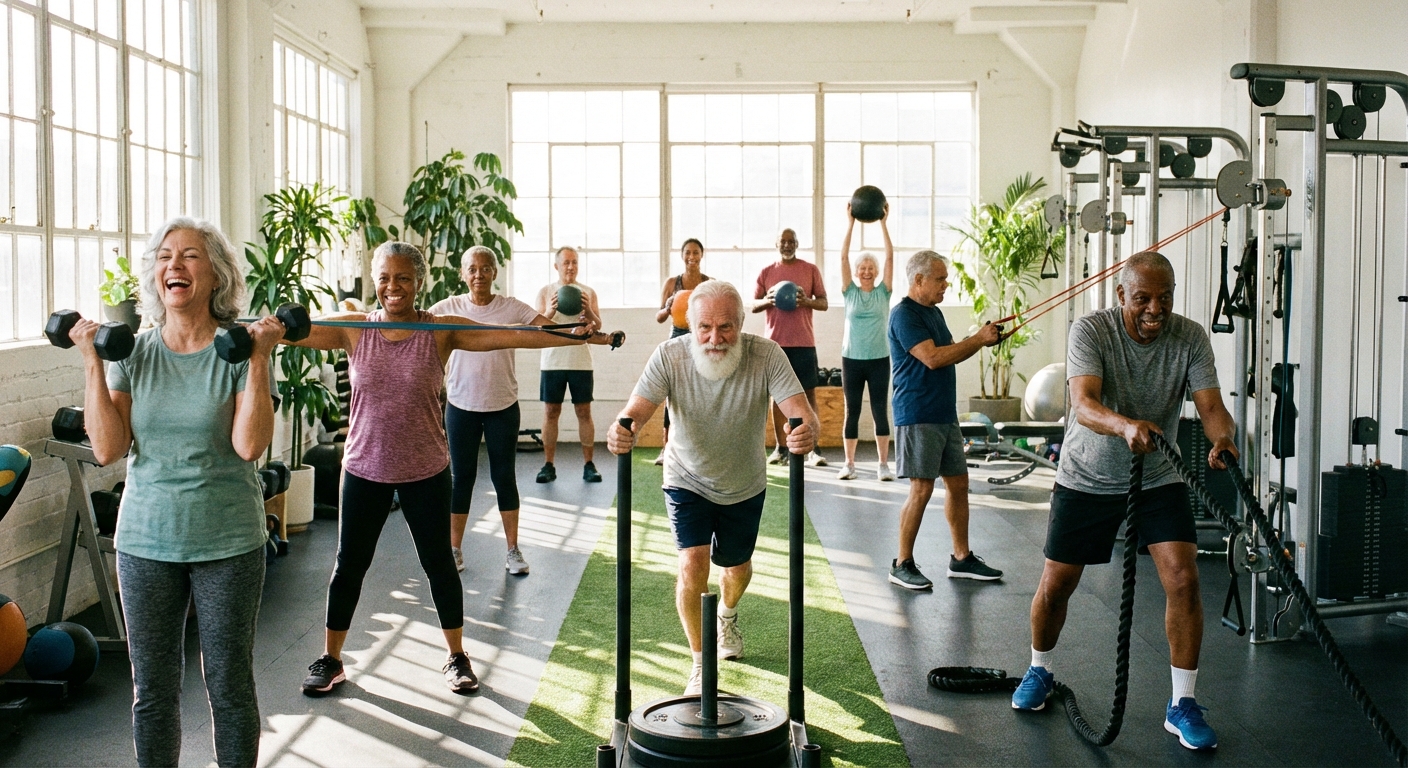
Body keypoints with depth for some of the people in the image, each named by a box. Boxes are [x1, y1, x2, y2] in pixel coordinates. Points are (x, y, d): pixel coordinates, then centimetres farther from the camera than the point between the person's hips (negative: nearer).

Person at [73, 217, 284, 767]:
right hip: (146, 542, 3)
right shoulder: (134, 353, 1)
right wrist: (92, 362, -9)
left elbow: (249, 445, -18)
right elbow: (107, 449, -7)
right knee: (152, 691, 13)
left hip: (228, 542, -2)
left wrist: (259, 359, -21)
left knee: (229, 688, 9)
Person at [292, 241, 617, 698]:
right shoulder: (353, 329, -4)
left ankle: (456, 657, 27)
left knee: (439, 564, 10)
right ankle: (330, 660, 27)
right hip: (365, 468, 1)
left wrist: (576, 336, -24)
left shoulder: (441, 331, -8)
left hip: (425, 471, -1)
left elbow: (511, 336, -16)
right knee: (349, 565, 11)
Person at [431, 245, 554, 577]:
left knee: (505, 476, 6)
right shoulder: (450, 307, -2)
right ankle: (454, 549, 20)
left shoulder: (511, 307, -3)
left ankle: (513, 550, 16)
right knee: (461, 477, 8)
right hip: (461, 405, 0)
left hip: (503, 405, 0)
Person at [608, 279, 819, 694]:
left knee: (737, 567, 19)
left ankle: (728, 615, 56)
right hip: (688, 481, -1)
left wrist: (807, 430, -59)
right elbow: (638, 409, -34)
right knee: (692, 565, -18)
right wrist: (622, 431, -58)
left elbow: (800, 410, -35)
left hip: (744, 485, 2)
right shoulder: (670, 356, -26)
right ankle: (700, 664, 1)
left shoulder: (766, 355, -27)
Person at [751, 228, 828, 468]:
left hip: (804, 342, -1)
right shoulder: (766, 272, 8)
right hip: (775, 342, 1)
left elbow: (824, 303, 5)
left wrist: (807, 301, -16)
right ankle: (780, 448, 10)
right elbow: (754, 305, 8)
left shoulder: (811, 270, 5)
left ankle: (813, 450, -3)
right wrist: (767, 301, -14)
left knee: (809, 394, -3)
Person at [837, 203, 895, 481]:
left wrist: (883, 224, -8)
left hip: (879, 359, 0)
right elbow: (843, 257, -4)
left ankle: (883, 464, 7)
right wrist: (850, 224, -9)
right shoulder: (850, 292, 4)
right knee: (852, 411, 5)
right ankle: (849, 463, 10)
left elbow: (890, 257, -3)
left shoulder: (883, 292, 4)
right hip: (852, 359, 0)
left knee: (880, 411, 2)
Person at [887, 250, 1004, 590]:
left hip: (945, 413, 9)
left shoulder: (933, 312, 17)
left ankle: (961, 558, 20)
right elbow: (933, 357, -21)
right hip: (918, 416, -9)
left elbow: (951, 352, 19)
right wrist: (979, 339, -15)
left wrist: (981, 339, 2)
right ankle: (902, 565, 3)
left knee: (958, 483, 11)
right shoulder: (904, 314, -13)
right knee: (921, 488, -7)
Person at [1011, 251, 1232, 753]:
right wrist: (1126, 424, -55)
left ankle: (1182, 705, 1)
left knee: (1183, 580, -13)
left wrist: (1222, 437, -45)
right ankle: (1040, 672, 34)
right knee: (1056, 583, 5)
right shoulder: (1091, 330, -20)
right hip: (1087, 479, -1)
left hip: (1159, 479, 1)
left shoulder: (1190, 338, -12)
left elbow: (1210, 405, -21)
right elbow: (1083, 404, -34)